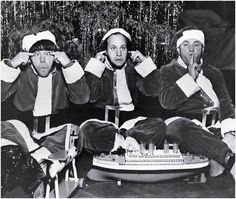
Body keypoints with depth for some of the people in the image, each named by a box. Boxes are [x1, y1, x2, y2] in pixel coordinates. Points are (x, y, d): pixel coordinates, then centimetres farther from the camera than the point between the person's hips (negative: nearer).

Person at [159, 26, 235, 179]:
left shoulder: (213, 73, 20)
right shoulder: (168, 71, 15)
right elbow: (166, 101, -4)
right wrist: (190, 78, -7)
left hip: (214, 124, 4)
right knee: (181, 126, -38)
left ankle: (218, 159, -38)